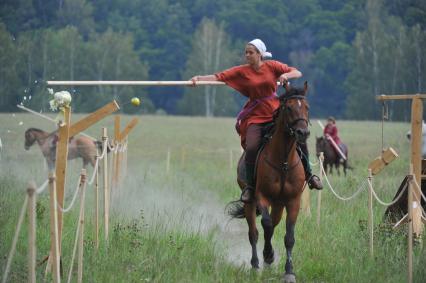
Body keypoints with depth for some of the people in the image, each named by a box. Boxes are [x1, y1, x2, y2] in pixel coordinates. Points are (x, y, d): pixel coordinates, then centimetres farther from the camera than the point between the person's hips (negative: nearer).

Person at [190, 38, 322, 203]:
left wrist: (286, 75, -21)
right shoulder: (242, 71, 0)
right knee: (251, 148, -20)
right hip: (255, 117, -1)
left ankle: (308, 175, 11)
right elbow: (219, 77, -8)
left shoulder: (272, 66, 1)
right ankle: (250, 186, -6)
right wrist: (199, 78, -21)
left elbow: (297, 73, 0)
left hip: (276, 113, 1)